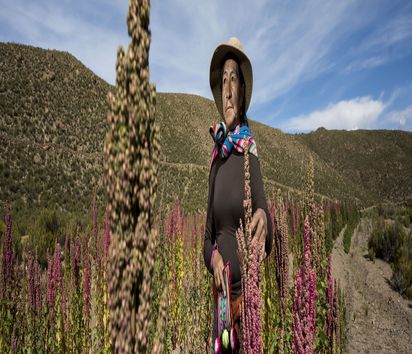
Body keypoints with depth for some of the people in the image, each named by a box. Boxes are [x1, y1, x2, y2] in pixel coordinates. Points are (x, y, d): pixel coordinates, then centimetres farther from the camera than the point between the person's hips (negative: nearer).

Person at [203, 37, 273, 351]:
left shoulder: (250, 152, -8)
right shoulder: (216, 157, 7)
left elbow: (265, 225, -11)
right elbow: (208, 233, 11)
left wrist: (264, 220, -34)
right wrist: (213, 257, -10)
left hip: (248, 290, -4)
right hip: (221, 292, 5)